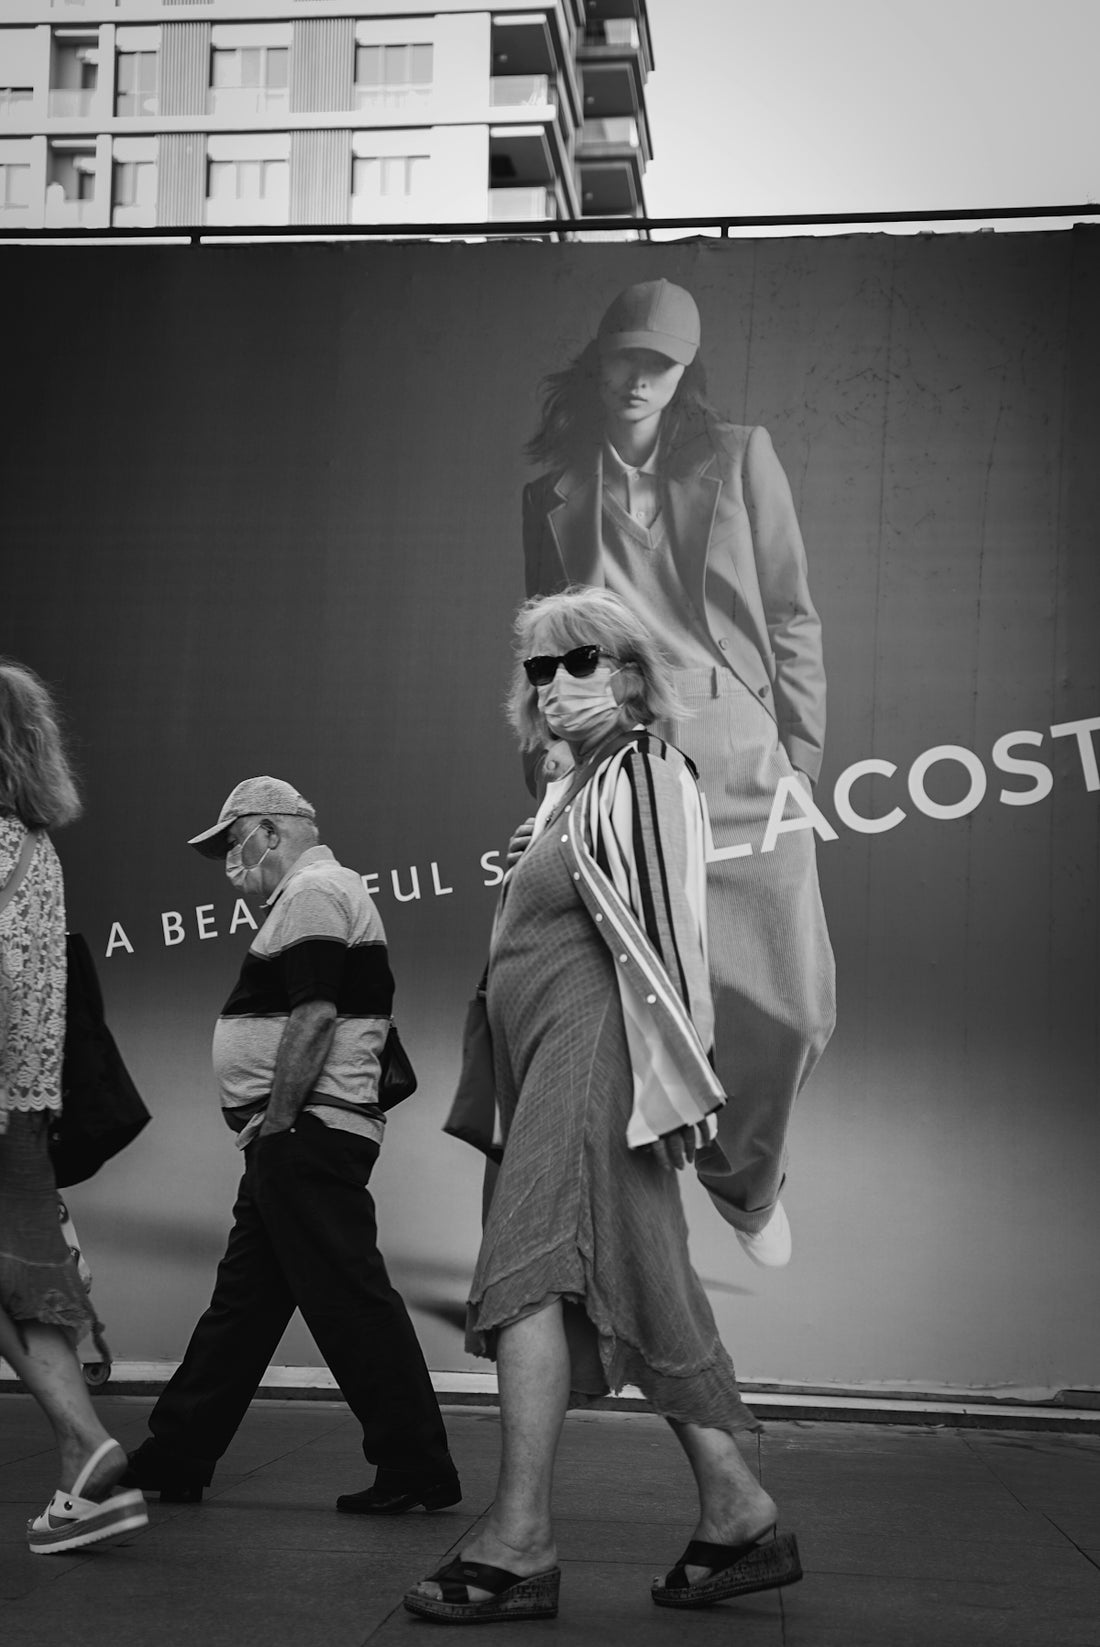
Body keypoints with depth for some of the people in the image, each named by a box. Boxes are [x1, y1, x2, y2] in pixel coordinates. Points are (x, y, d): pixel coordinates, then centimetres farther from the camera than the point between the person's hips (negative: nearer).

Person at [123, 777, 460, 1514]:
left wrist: (274, 1121, -17)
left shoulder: (313, 891, -11)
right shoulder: (327, 891, 21)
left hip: (307, 1134, -11)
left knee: (351, 1301, -7)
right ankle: (175, 1458, 23)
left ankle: (418, 1470, -1)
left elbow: (314, 1015, -21)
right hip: (303, 1141, 11)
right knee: (241, 1300, 14)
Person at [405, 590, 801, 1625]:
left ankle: (518, 1546, -14)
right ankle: (737, 1516, 15)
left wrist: (677, 1084, -18)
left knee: (529, 1271, -16)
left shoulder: (642, 774, -8)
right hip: (553, 1065, 10)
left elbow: (667, 934, -15)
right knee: (643, 1290, 9)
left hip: (593, 1053, -10)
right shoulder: (576, 793, 20)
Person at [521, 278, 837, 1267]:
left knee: (794, 1006, -2)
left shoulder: (739, 458, 11)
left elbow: (792, 617, 9)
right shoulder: (553, 497, 14)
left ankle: (746, 1172, 26)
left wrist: (801, 756, 2)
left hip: (741, 760, 0)